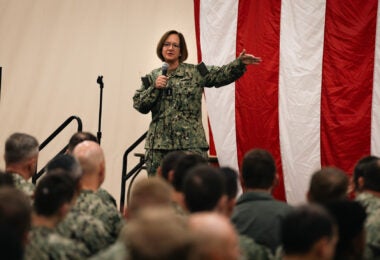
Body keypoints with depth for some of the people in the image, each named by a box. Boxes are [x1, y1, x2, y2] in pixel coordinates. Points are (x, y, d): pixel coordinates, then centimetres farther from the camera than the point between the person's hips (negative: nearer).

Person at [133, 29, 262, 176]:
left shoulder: (196, 73, 7)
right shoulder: (152, 78, 13)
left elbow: (221, 75, -4)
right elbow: (139, 105, 7)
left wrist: (240, 63, -20)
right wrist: (154, 88, -8)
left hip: (191, 145, -2)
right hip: (159, 146, 3)